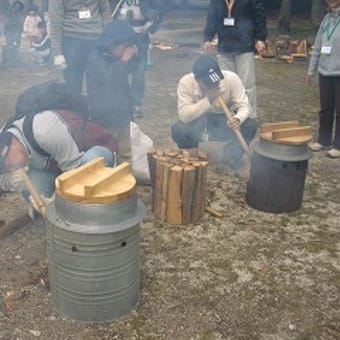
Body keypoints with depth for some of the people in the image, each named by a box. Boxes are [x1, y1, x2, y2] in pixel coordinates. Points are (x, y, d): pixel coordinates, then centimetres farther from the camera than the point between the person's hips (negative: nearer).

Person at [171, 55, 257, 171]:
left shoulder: (231, 78, -23)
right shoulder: (186, 82, -26)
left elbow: (244, 105, -20)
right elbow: (184, 115, -30)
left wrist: (237, 119, -43)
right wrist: (207, 100, -38)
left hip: (225, 123, 1)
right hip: (197, 126, -1)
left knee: (250, 125, -26)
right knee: (178, 130, -32)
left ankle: (232, 155, 3)